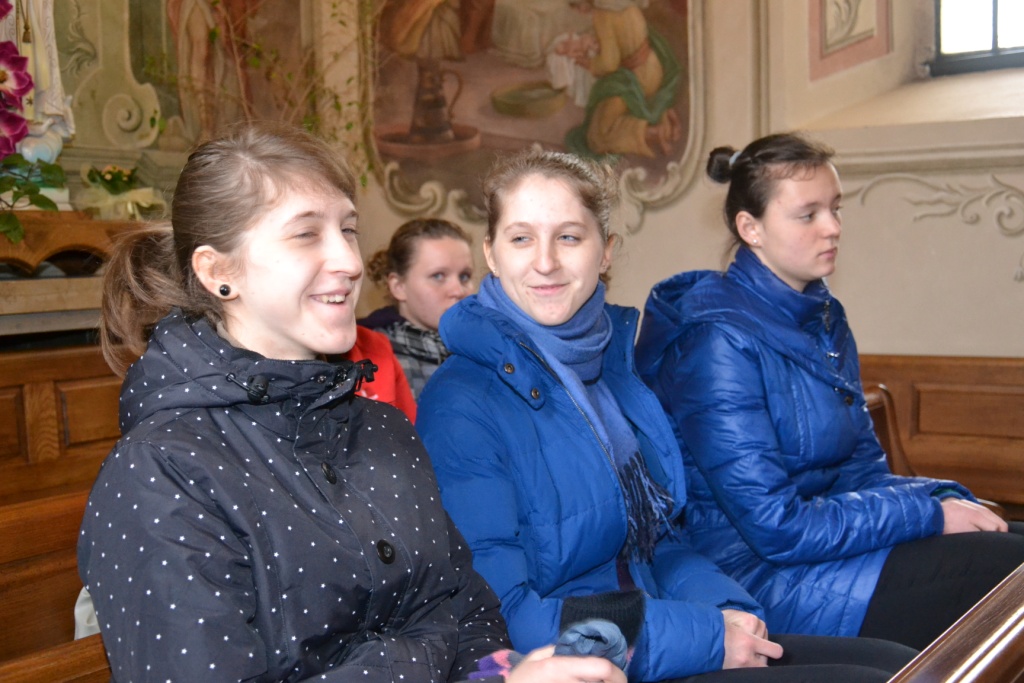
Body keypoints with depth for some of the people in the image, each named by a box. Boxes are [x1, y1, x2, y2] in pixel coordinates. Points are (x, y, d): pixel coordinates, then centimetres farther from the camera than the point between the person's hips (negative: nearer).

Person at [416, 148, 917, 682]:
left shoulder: (616, 360, 8)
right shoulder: (460, 407, -16)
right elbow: (501, 619, -21)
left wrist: (732, 612, -6)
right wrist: (707, 638, -19)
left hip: (654, 637, 7)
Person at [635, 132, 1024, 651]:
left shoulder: (825, 319, 10)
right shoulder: (719, 340, -18)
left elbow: (861, 470, 12)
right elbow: (775, 527, -21)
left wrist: (949, 500, -7)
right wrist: (928, 514, -16)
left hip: (831, 544, 9)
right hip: (764, 580, -8)